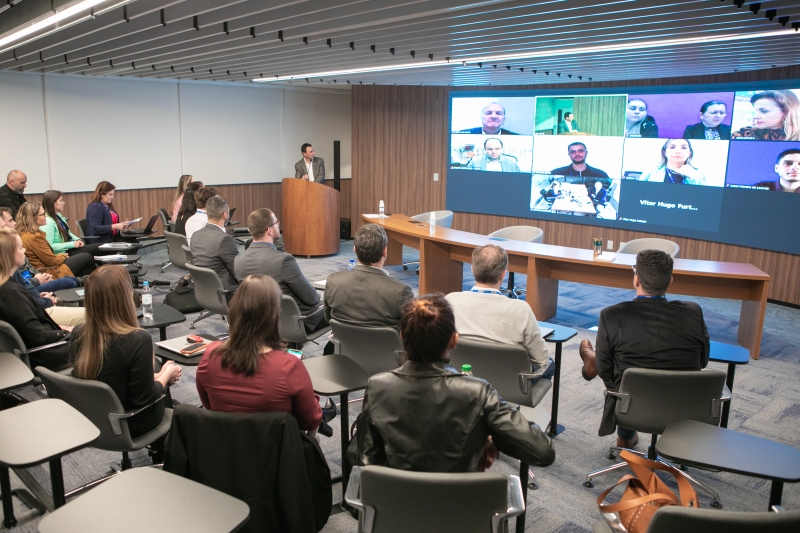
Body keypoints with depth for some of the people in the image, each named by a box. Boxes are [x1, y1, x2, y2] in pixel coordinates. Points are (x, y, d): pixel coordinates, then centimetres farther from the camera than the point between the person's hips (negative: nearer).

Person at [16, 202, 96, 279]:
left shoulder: (23, 234, 3)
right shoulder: (34, 237, -26)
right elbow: (52, 261, -19)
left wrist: (58, 256, 6)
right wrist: (63, 256, 0)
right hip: (52, 273, -9)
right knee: (87, 257, 6)